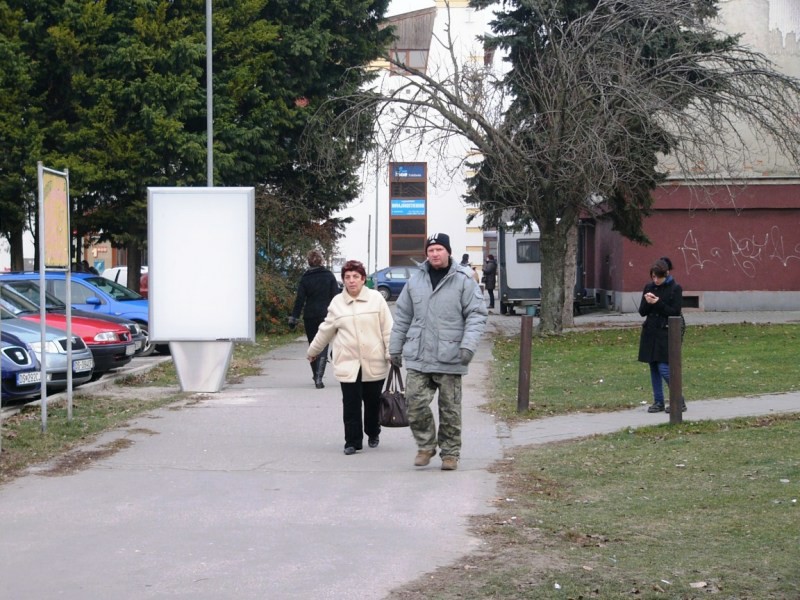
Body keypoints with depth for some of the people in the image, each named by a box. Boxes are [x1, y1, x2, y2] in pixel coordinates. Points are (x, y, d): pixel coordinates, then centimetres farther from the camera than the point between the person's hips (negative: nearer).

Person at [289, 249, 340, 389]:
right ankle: (319, 377, -19)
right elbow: (336, 296, -1)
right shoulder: (329, 276, 0)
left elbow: (299, 300, -3)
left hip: (310, 316, 1)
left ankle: (316, 375, 25)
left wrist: (294, 319, -1)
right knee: (323, 346, -3)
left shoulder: (305, 279, -1)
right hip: (326, 315, -1)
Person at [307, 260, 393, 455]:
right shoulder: (337, 303, 5)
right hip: (348, 364, 1)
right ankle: (352, 441, 5)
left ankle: (373, 434, 33)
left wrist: (392, 354, -4)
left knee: (373, 402, 10)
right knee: (351, 404, -4)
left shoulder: (376, 298, 0)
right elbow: (325, 330, 17)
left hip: (374, 364, -1)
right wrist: (313, 351, 25)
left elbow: (388, 329, 1)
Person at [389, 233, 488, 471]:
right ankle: (425, 446, 14)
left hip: (449, 359, -3)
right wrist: (395, 348, 15)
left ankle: (450, 453, 16)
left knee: (450, 410, 4)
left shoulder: (463, 280, -2)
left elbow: (477, 314, -4)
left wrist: (468, 344, -16)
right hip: (418, 357, 3)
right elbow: (402, 316, 16)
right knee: (416, 403, -5)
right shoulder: (416, 281, 10)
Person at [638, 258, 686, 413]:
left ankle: (679, 401, 1)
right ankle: (658, 401, 15)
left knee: (664, 368, -11)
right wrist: (647, 302, -12)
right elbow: (642, 312, 9)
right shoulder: (649, 287, 9)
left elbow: (675, 312, -10)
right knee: (654, 369, 8)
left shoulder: (675, 289, -5)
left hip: (666, 333, -6)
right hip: (650, 332, 6)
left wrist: (658, 303, -19)